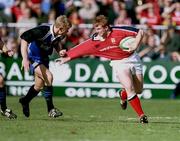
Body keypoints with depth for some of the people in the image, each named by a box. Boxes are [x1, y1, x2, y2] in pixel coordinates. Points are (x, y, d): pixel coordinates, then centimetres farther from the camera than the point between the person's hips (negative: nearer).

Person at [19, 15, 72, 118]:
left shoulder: (59, 35, -8)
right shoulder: (43, 30, -31)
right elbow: (24, 37, -36)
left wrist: (60, 51, -6)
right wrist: (25, 58, -43)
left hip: (43, 59, 8)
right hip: (33, 58, -8)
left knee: (40, 85, 14)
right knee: (48, 77, -25)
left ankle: (25, 101, 44)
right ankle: (51, 109, -15)